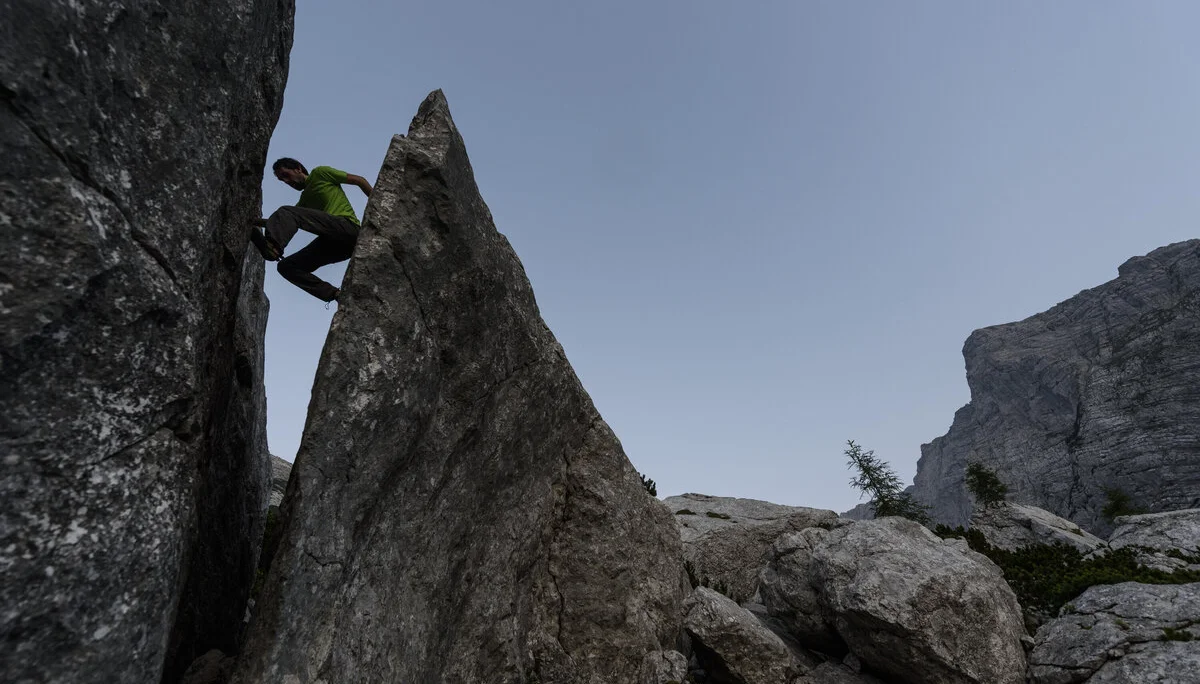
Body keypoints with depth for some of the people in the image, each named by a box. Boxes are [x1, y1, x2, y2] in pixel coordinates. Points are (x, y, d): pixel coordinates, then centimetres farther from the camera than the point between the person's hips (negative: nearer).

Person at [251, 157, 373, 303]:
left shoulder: (320, 173, 15)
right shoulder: (304, 201, 35)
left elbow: (359, 180, 10)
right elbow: (283, 223, 27)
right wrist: (253, 221, 14)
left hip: (347, 226, -8)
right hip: (331, 242, 8)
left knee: (286, 212, -18)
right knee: (286, 266, -1)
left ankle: (271, 246, -47)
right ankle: (334, 294, -15)